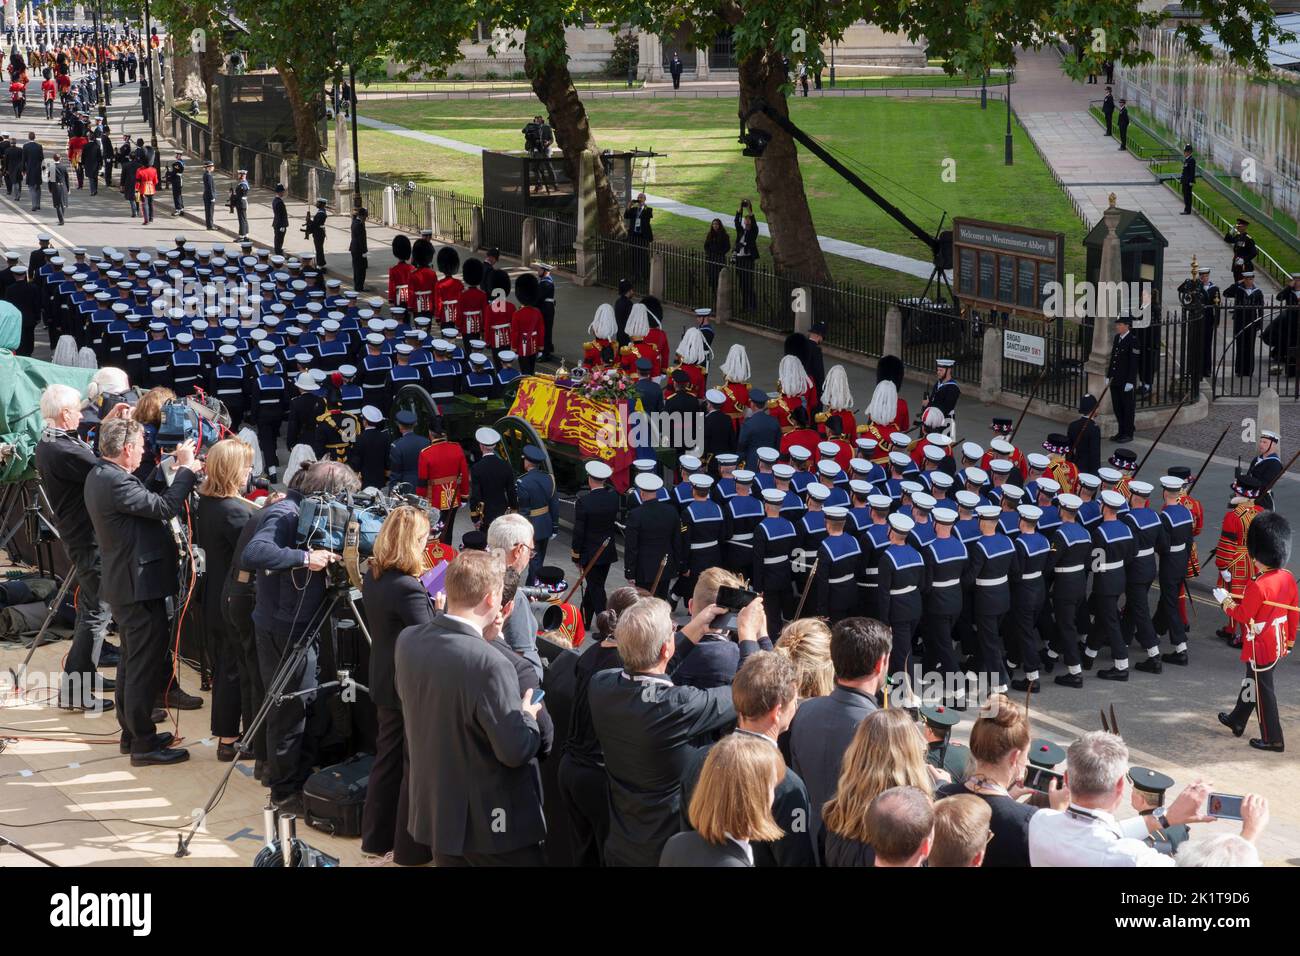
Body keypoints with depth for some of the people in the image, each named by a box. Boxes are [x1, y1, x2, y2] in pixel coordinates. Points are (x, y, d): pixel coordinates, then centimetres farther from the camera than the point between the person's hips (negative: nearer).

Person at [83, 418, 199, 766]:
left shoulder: (100, 475, 10)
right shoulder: (114, 482, -23)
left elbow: (149, 504, 9)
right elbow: (165, 507, -24)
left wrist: (183, 471, 6)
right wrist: (185, 469, -13)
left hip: (125, 583, 11)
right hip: (140, 585, -11)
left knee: (133, 661, 19)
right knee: (145, 665, -4)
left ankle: (131, 733, 29)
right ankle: (143, 744, 1)